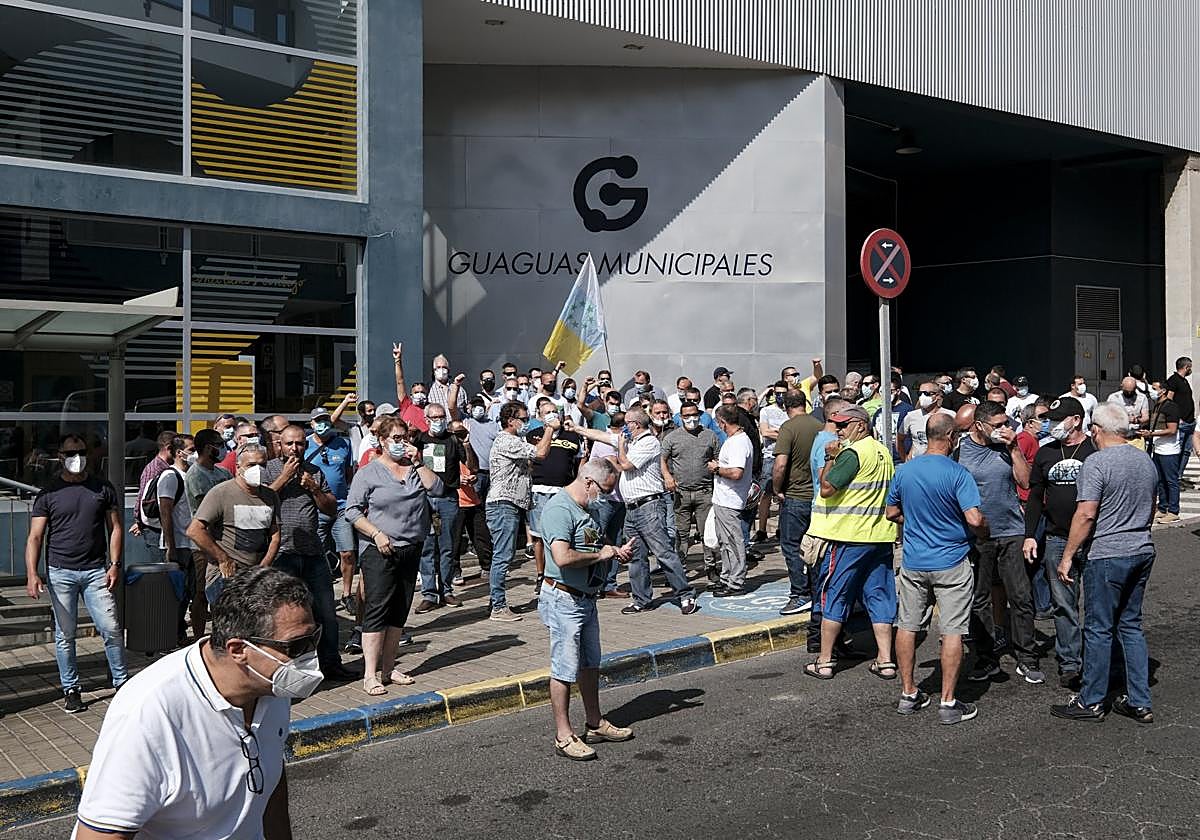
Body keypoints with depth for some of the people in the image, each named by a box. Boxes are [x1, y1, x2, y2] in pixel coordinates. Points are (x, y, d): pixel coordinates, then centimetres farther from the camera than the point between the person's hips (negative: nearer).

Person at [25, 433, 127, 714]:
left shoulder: (103, 488, 6)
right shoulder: (48, 494, 1)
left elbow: (115, 528, 9)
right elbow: (35, 537, -2)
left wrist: (114, 564, -2)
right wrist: (32, 574, -14)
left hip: (96, 571, 1)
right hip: (60, 573, -1)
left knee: (111, 629, -2)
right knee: (65, 635, 6)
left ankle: (122, 682, 12)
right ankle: (71, 689, 18)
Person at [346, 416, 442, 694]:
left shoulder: (416, 469, 12)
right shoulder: (369, 472, -1)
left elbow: (437, 489, -2)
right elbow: (352, 510, -5)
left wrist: (418, 463, -6)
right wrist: (377, 534, -15)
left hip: (411, 549, 5)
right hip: (379, 550, -5)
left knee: (400, 611, 9)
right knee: (377, 609, -9)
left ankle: (387, 668, 18)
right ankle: (370, 675, -7)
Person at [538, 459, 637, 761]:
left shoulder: (587, 509, 14)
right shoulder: (559, 509, -19)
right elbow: (563, 557, -31)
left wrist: (616, 552, 7)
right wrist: (600, 555, -18)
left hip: (586, 598, 10)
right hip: (564, 600, -10)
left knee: (590, 664, 19)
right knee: (565, 669, -2)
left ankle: (595, 724, 32)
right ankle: (563, 736, 8)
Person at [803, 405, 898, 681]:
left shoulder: (852, 452, -14)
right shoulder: (884, 453, 14)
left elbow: (826, 488, -17)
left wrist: (831, 459, -6)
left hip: (848, 536, -8)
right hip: (880, 535, 8)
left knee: (833, 596, 1)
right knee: (879, 596, 9)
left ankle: (824, 661, 6)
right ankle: (885, 661, 8)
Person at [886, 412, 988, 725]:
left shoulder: (904, 470, 0)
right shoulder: (958, 474, -15)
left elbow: (892, 512, 11)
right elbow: (974, 519, -21)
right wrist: (985, 532, 0)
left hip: (913, 562, 4)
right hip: (951, 563, -4)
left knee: (907, 626, 13)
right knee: (952, 631, 2)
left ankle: (908, 694, 21)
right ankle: (948, 702, 5)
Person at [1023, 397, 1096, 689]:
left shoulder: (1096, 451, -4)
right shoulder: (1045, 453, 10)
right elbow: (1035, 497, 14)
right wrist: (1030, 535, 8)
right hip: (1057, 541, 4)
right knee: (1064, 605, 6)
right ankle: (1069, 663, 14)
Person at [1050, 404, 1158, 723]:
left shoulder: (1096, 463, -14)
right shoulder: (1146, 461, 10)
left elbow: (1086, 514, -19)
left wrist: (1067, 557, -13)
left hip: (1107, 556, -7)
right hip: (1143, 551, 8)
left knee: (1099, 629, 2)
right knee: (1131, 626, 15)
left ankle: (1091, 702, 11)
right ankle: (1140, 703, 18)